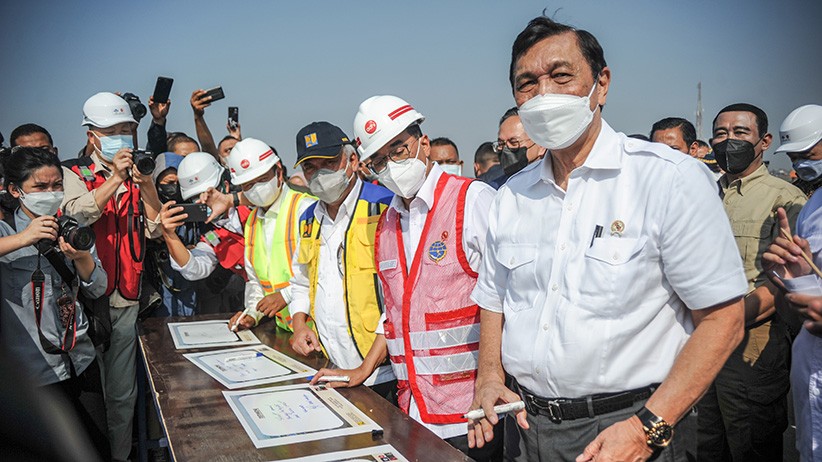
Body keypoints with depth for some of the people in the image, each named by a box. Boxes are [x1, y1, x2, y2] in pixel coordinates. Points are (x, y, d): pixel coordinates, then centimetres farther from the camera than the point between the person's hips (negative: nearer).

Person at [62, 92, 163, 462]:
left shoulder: (138, 176, 10)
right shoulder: (74, 173, 1)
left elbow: (156, 230, -1)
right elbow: (75, 215, -19)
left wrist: (146, 185, -14)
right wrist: (115, 178, -24)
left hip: (127, 299, 3)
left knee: (123, 393, 11)